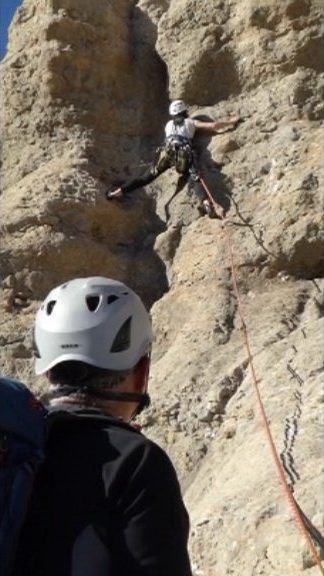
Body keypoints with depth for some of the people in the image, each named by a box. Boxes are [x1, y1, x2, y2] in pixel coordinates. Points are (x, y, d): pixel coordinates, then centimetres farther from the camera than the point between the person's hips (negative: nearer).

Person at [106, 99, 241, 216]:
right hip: (184, 154, -2)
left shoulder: (168, 125, 33)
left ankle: (119, 192, 4)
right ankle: (205, 200, -43)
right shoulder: (191, 122, 25)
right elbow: (214, 126, 21)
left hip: (167, 152, 2)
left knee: (147, 177, 8)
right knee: (195, 178, -17)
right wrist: (231, 121, 31)